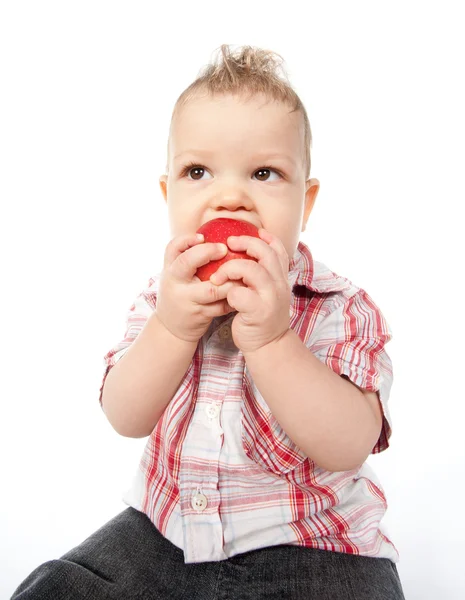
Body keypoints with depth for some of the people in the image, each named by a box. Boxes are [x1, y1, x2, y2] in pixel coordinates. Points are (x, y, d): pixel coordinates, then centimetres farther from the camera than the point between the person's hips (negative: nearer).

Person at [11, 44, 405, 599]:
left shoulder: (340, 311, -14)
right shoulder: (163, 296, -3)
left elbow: (350, 446, -25)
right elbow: (125, 418, -11)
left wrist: (269, 340, -36)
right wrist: (172, 327, -27)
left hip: (310, 548, -2)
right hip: (165, 532, 3)